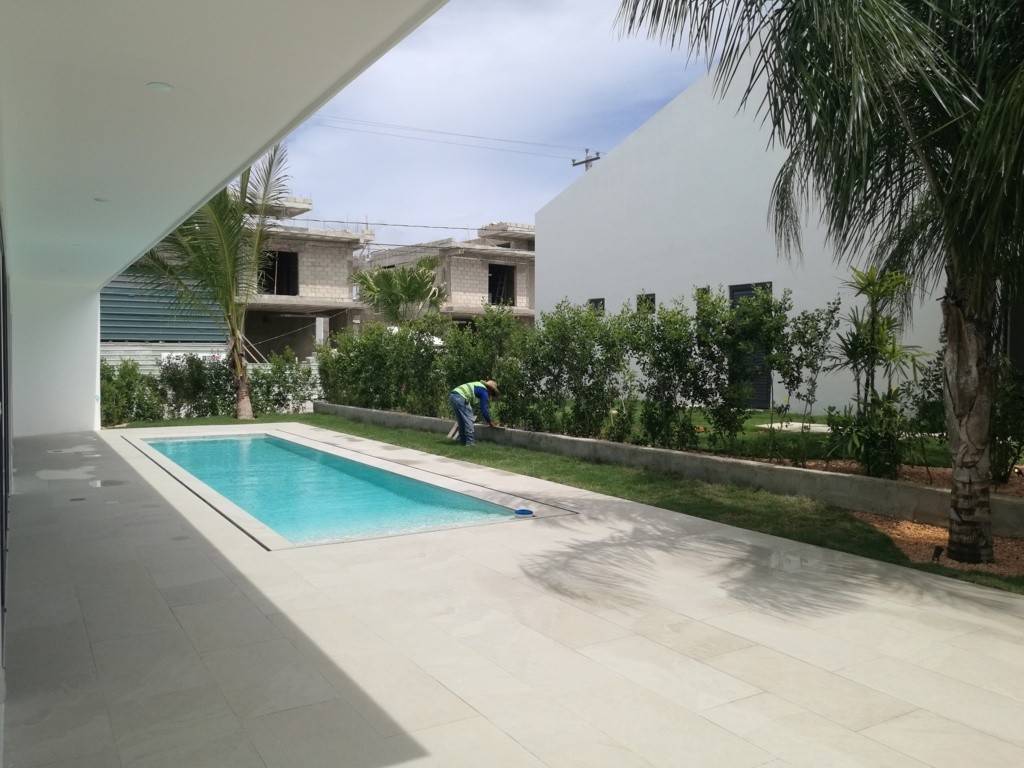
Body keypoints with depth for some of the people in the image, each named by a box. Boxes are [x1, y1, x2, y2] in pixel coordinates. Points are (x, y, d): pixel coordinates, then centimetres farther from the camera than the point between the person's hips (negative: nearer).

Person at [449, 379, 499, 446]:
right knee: (468, 420, -2)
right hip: (460, 398, -10)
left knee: (461, 421, 19)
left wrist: (488, 420, 38)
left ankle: (463, 440, 24)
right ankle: (470, 442, -1)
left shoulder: (479, 387, 28)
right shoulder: (484, 391, 0)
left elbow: (483, 407, 36)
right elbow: (484, 408, 0)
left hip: (452, 396, 10)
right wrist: (490, 422, 11)